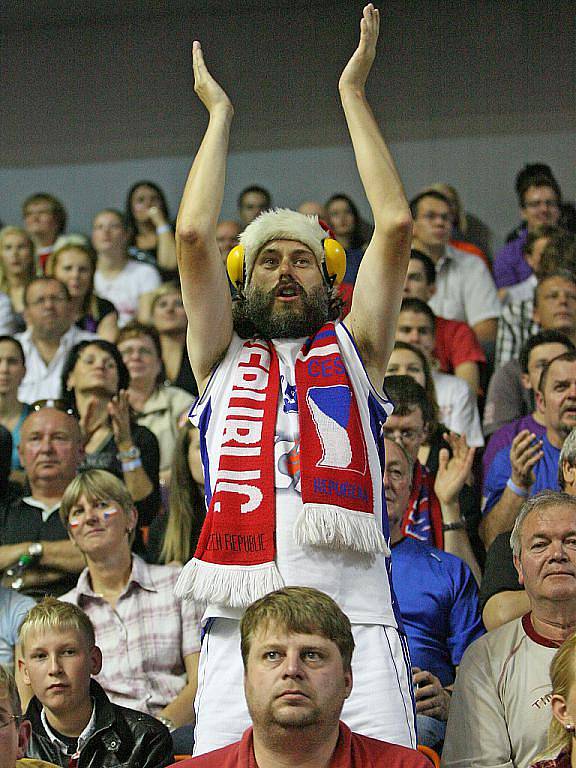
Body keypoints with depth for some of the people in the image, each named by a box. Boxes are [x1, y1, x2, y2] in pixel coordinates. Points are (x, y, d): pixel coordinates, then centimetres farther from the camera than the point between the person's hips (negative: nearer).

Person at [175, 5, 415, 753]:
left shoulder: (352, 349, 21)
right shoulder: (222, 357, 22)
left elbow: (395, 224, 10)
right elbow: (194, 235, 9)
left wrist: (353, 90, 16)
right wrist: (220, 112, 19)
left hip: (355, 617, 0)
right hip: (241, 624, 1)